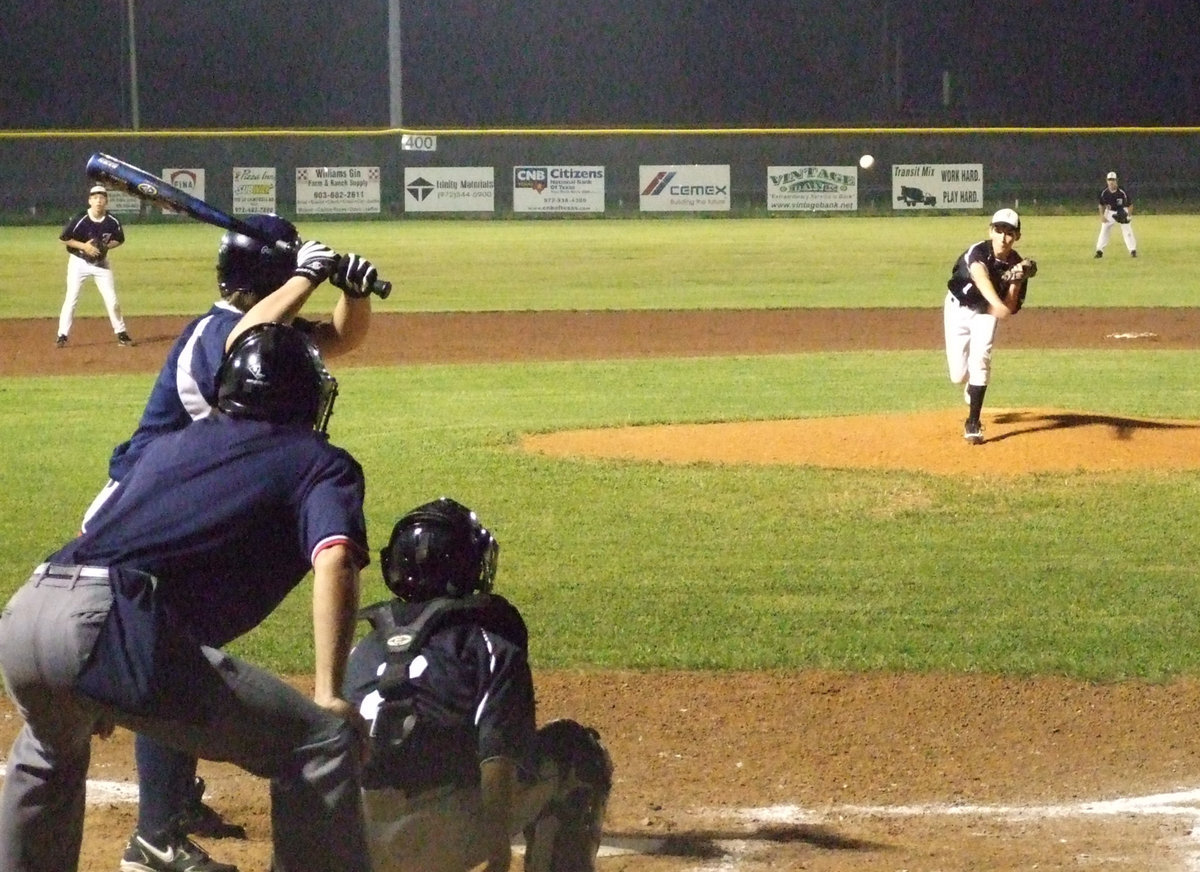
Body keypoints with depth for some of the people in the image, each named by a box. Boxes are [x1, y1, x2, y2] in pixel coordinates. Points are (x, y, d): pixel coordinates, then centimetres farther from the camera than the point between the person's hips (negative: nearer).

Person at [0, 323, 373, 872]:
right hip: (112, 628, -7)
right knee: (322, 740, -3)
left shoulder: (172, 443, 31)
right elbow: (334, 562, -6)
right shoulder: (322, 462, 14)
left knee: (52, 749, 39)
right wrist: (329, 694, -8)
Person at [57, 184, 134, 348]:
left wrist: (106, 246, -15)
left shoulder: (112, 221, -11)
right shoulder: (79, 219, -19)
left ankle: (121, 333, 16)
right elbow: (64, 238, -11)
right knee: (71, 298, -6)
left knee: (112, 299, 3)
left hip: (101, 263, 3)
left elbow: (119, 239, 5)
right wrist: (83, 246, -23)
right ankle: (62, 336, 0)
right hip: (79, 262, -3)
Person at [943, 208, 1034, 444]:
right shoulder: (978, 252, -31)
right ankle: (970, 386, 40)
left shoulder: (1015, 264, -19)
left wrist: (1017, 281, -35)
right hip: (958, 308, -2)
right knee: (958, 375, -1)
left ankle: (973, 422, -15)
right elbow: (980, 276, -55)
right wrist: (997, 304, -73)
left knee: (980, 358, -21)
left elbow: (1010, 309, -20)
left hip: (986, 311, 2)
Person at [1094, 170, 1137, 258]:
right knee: (1104, 230, 2)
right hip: (1110, 212, 3)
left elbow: (1130, 204, -15)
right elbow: (1101, 205, 2)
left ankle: (1133, 251, -3)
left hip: (1122, 212, -3)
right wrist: (1102, 216, -6)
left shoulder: (1122, 192, -24)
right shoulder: (1104, 192, -14)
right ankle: (1099, 250, 10)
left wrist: (1129, 215, -20)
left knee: (1127, 231, -8)